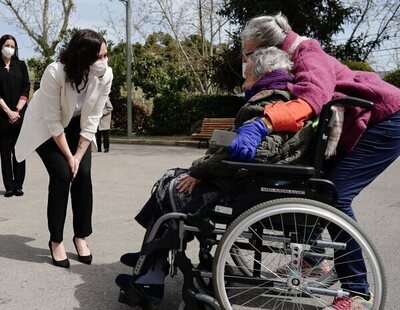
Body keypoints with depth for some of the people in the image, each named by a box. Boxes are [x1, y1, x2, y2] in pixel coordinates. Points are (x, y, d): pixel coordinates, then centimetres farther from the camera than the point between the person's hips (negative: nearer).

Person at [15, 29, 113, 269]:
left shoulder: (106, 75, -25)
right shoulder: (55, 73, -35)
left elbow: (92, 119, -17)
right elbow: (53, 121, -26)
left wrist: (79, 155, -16)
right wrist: (68, 156, -20)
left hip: (76, 126, 3)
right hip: (46, 127, -3)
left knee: (83, 175, -10)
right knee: (62, 176, -14)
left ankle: (81, 236, 6)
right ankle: (56, 240, 2)